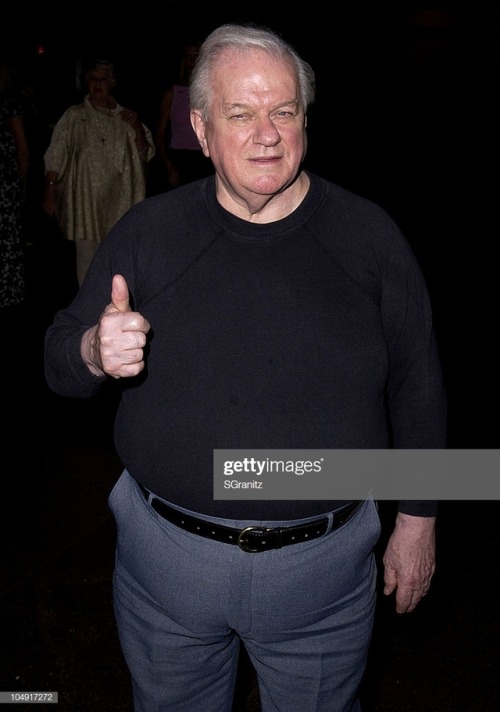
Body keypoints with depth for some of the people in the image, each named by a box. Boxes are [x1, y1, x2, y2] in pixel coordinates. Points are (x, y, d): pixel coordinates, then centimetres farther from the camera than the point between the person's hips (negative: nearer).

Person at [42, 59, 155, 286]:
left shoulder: (124, 117, 10)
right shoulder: (74, 116, 3)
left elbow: (145, 154, 10)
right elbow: (55, 156, 0)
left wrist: (138, 128, -7)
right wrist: (50, 190, -8)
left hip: (117, 199, 2)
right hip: (85, 197, -2)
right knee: (87, 255, 0)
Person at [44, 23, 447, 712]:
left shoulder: (368, 235, -7)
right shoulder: (146, 231, -5)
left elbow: (417, 387, 1)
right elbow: (58, 362, 0)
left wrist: (418, 521, 3)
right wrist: (96, 352, -24)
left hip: (323, 564, 0)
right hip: (166, 554, 2)